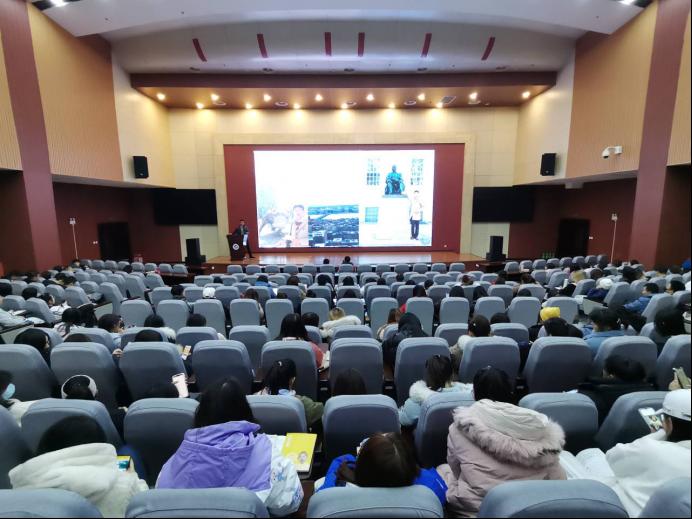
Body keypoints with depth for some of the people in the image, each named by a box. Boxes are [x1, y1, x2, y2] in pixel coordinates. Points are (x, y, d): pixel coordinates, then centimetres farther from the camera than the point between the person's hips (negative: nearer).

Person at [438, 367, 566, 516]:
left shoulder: (461, 426, -14)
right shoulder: (539, 427, -11)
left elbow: (454, 468, 1)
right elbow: (557, 479, -4)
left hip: (476, 506, -2)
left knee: (442, 470, 22)